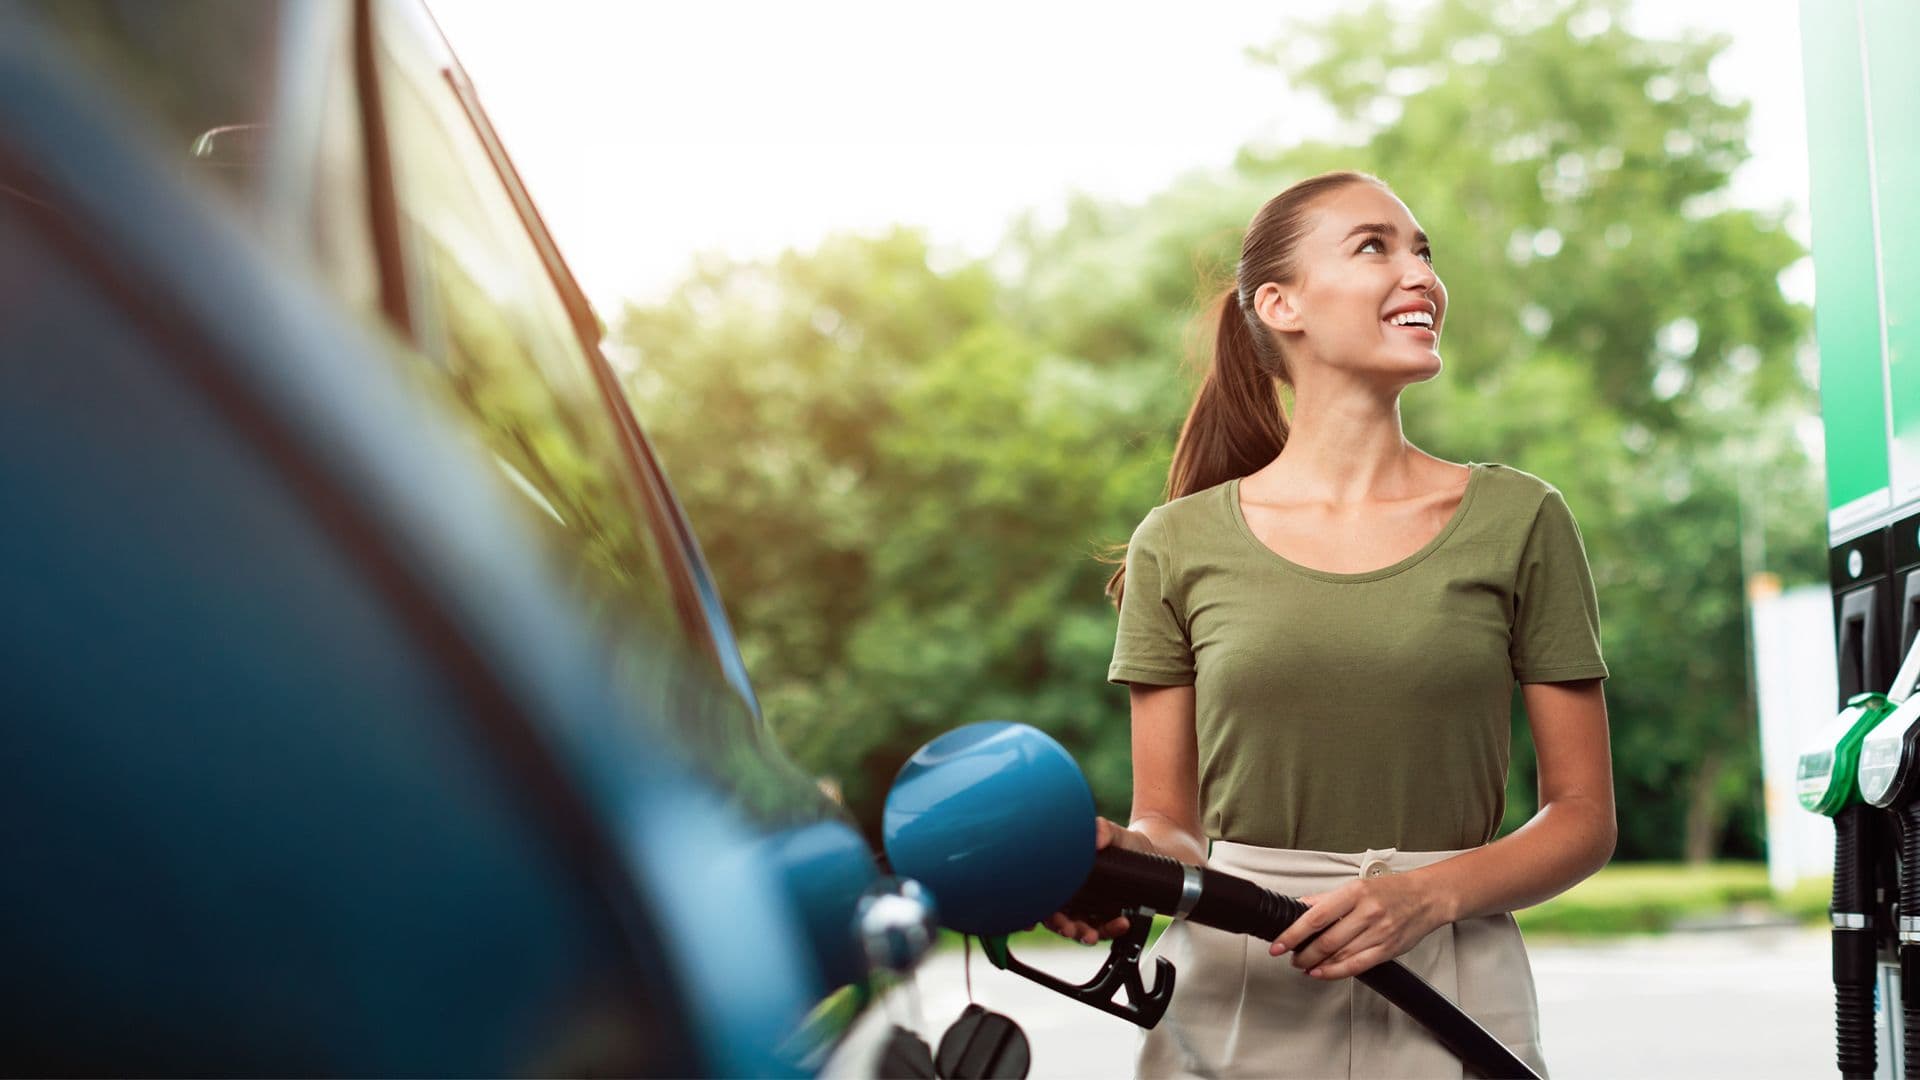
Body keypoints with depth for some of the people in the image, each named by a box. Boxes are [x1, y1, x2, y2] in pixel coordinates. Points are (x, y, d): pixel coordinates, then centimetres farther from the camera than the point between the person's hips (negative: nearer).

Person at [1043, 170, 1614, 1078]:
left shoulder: (1518, 521, 2)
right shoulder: (1180, 544, 2)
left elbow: (1582, 815, 3)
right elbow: (1169, 821, 6)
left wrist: (1428, 893, -14)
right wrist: (1117, 855, -16)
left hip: (1449, 1006, 0)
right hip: (1232, 1006, 0)